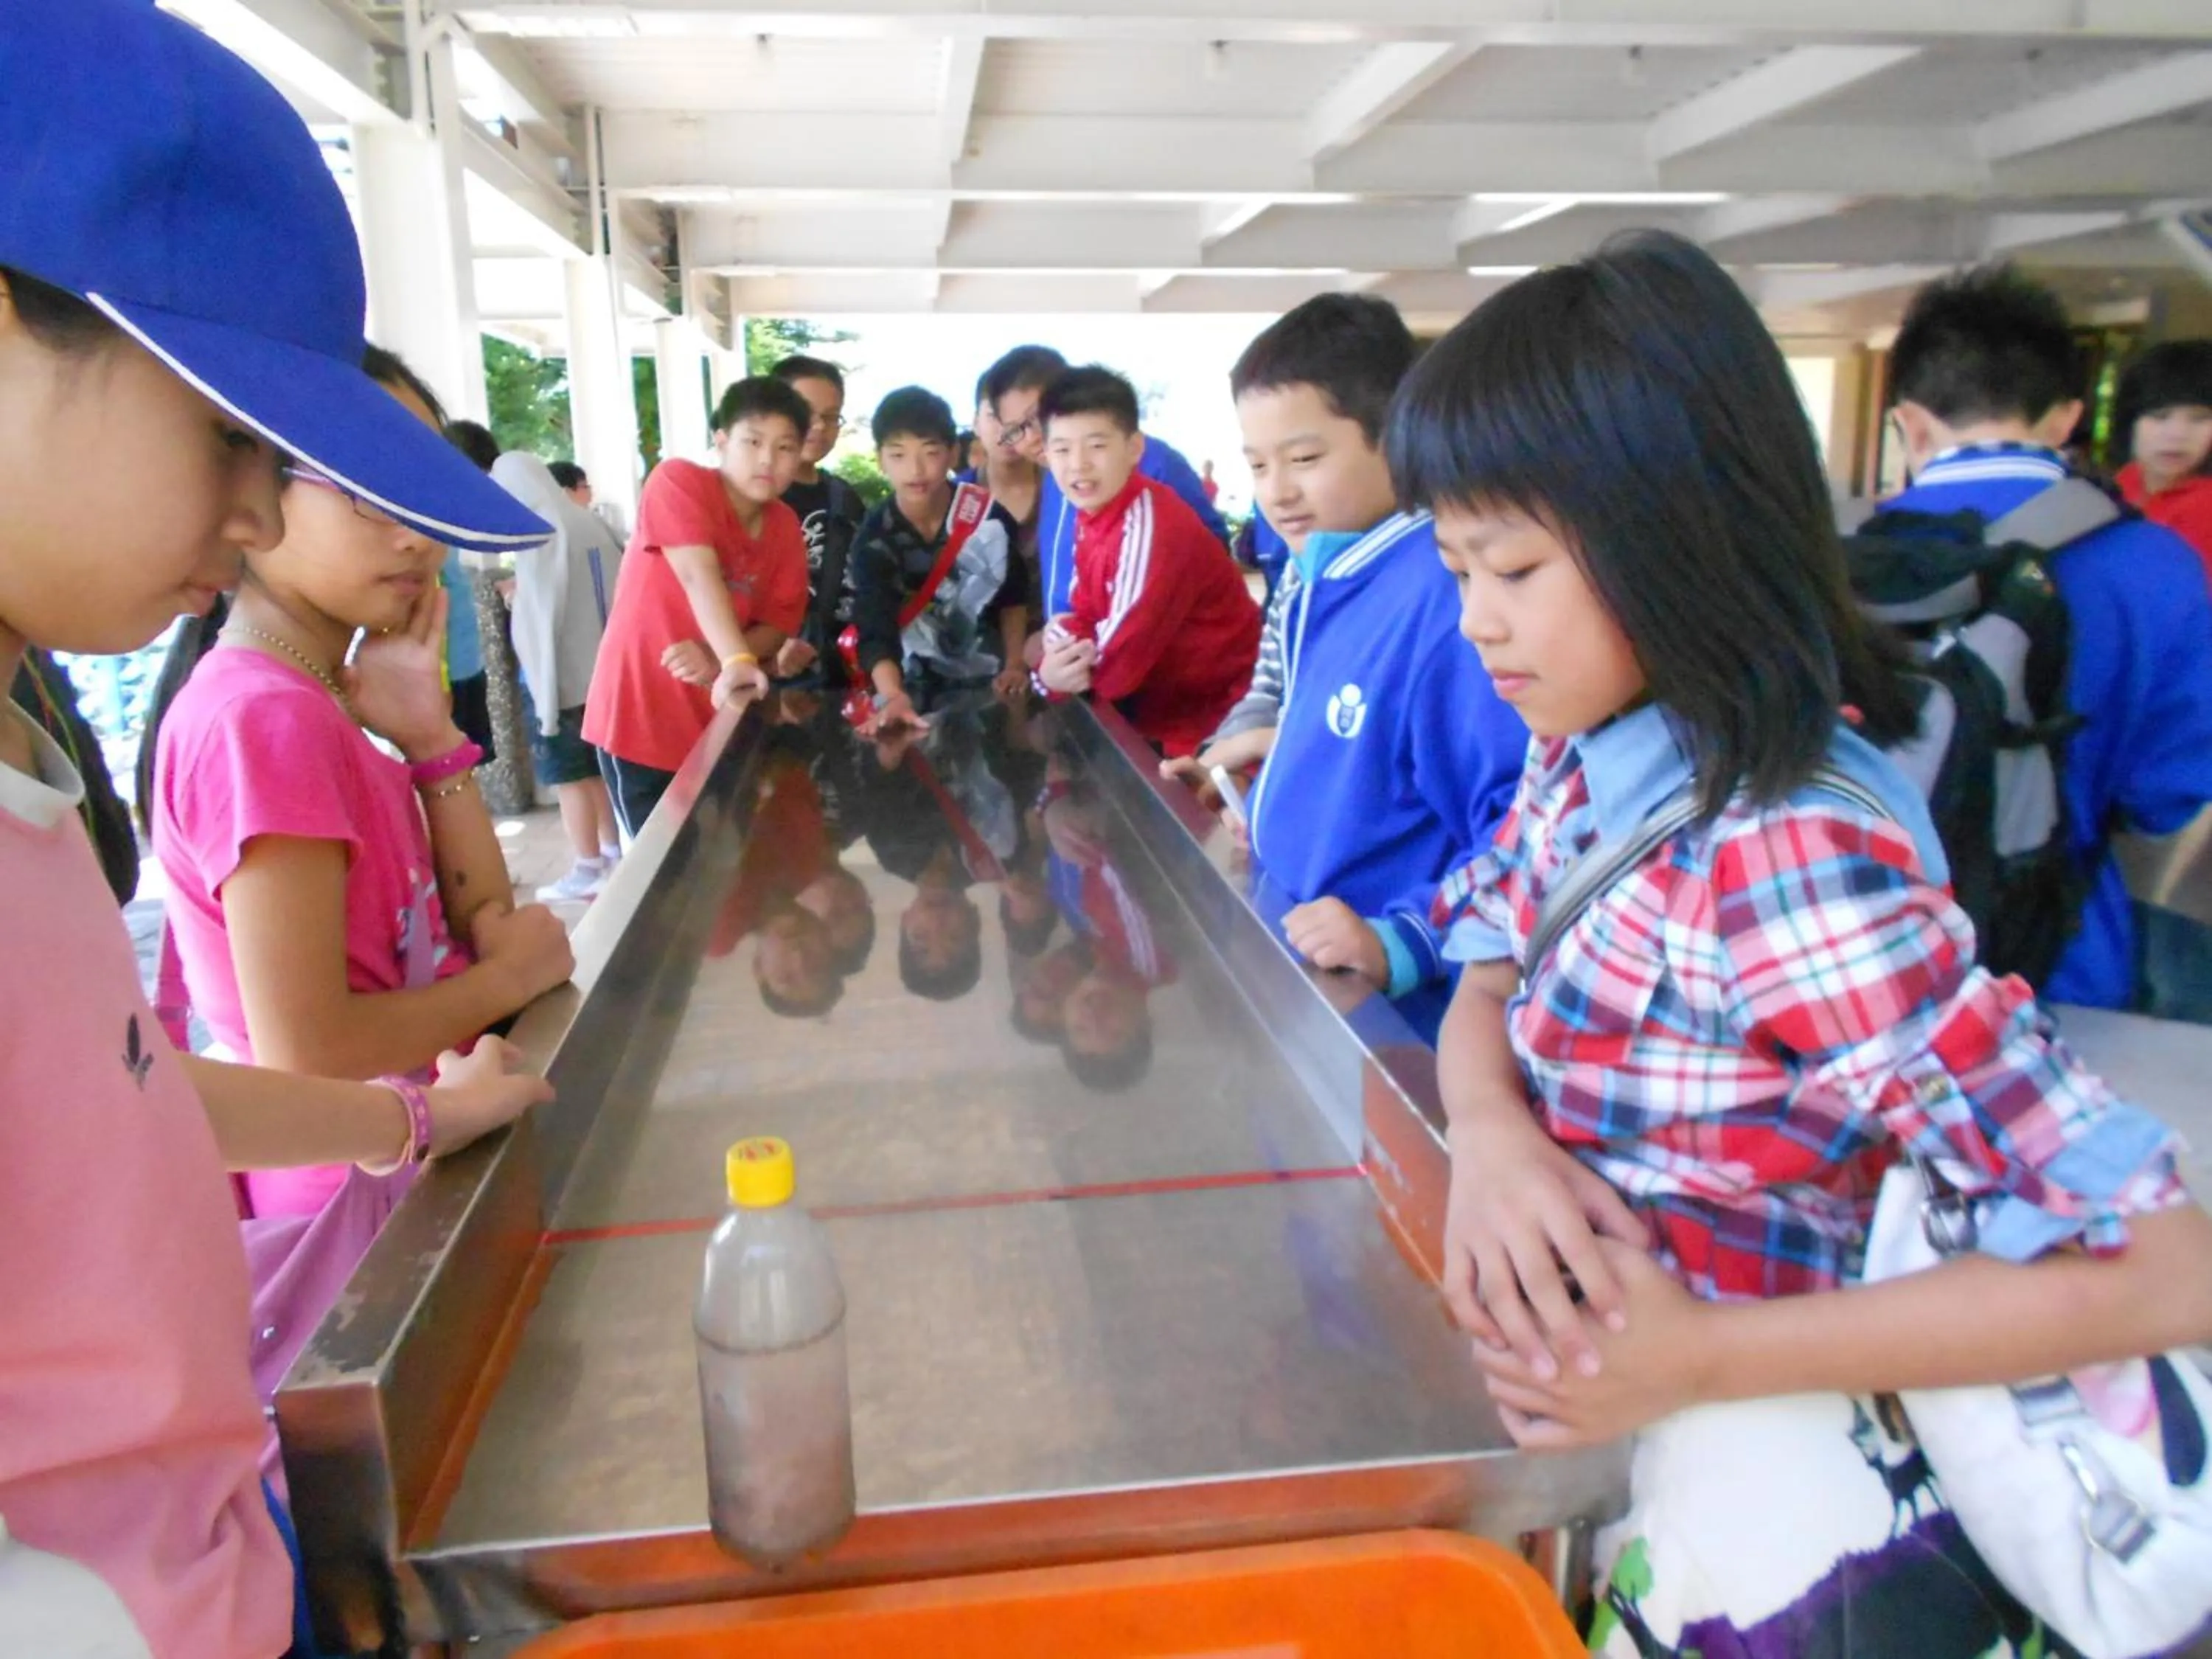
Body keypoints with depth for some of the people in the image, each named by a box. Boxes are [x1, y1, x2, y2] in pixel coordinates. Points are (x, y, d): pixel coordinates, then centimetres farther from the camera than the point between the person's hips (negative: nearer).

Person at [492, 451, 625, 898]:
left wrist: (544, 698, -14)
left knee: (569, 777, 2)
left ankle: (587, 870, 8)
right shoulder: (589, 522, 4)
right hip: (603, 669, 7)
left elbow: (542, 620, -17)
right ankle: (613, 851, 26)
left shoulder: (537, 537, -16)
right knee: (598, 768, 17)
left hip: (561, 676, -7)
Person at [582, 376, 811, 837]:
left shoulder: (787, 528, 3)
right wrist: (737, 661, -42)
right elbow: (699, 575, -27)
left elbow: (780, 624, 0)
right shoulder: (678, 481, -13)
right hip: (640, 717, -5)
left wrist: (718, 659, -20)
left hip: (719, 723, 5)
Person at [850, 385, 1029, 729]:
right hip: (916, 688, -1)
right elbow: (875, 633, -28)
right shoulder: (874, 538, -16)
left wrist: (1015, 664, -1)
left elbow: (1013, 596, 5)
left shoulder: (989, 516, -12)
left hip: (987, 679, 1)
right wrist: (894, 696, -44)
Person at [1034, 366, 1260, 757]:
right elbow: (1086, 616, 4)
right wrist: (1052, 666, -16)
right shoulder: (1093, 514, 0)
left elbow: (1115, 664, -25)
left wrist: (1052, 672, -10)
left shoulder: (1152, 528, -26)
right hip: (1163, 700, 7)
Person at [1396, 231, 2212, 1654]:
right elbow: (1490, 986, 3)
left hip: (1742, 1536, -6)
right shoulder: (1588, 751, -8)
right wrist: (1490, 1130, -19)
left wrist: (1703, 1356, -27)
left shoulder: (1785, 861, -29)